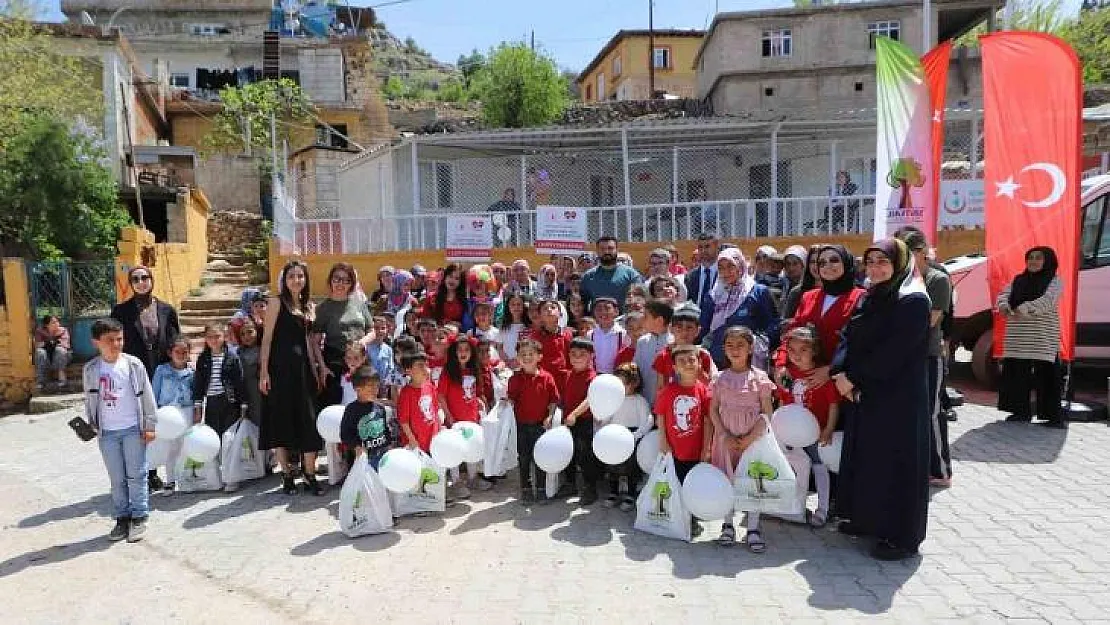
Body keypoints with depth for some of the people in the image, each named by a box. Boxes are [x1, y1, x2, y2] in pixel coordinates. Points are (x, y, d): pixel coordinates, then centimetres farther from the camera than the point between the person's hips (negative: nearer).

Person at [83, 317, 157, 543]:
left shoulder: (134, 364, -5)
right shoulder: (90, 369, 0)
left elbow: (147, 396, -2)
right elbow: (90, 400, 11)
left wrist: (149, 426, -3)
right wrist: (92, 425, 9)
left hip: (133, 429, -2)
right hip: (107, 432, 2)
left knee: (136, 476, 2)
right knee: (117, 479, 9)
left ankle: (138, 518, 10)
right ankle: (122, 518, 19)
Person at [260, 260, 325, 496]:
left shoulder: (309, 306, 15)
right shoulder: (277, 302, -1)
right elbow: (267, 338, -5)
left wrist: (316, 368, 11)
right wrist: (264, 371, -11)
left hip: (303, 367, 5)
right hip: (280, 367, -5)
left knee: (308, 419, 2)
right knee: (282, 418, 2)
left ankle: (310, 475, 9)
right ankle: (287, 474, 12)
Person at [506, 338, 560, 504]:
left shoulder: (546, 378, -4)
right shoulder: (515, 379, -2)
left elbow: (554, 400, -1)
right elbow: (510, 399, 1)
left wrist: (549, 416, -11)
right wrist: (507, 403, -20)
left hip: (540, 424, 0)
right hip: (522, 424, 1)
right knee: (524, 459, 10)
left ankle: (541, 489, 22)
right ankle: (526, 490, 21)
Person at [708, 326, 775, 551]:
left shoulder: (760, 378, -2)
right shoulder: (720, 379, 4)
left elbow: (766, 413, -3)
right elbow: (713, 410, 2)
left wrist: (750, 437, -12)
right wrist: (725, 436, -9)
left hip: (754, 437, -2)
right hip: (726, 437, 2)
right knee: (727, 481, 7)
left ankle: (753, 529, 10)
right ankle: (728, 525, 20)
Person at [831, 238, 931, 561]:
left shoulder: (913, 301, -13)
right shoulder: (869, 298, 13)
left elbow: (893, 351, -20)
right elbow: (849, 337, 7)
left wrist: (855, 378, -16)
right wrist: (841, 372, -9)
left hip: (899, 396, -8)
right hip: (865, 393, 8)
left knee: (895, 460, -1)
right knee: (864, 455, 15)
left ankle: (901, 536, 11)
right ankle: (868, 519, 30)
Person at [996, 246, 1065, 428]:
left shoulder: (1054, 281, 2)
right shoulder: (1018, 280, 16)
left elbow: (1046, 302, -15)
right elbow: (1003, 294, 4)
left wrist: (1023, 310, -26)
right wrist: (1003, 306, -19)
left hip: (1043, 338, -5)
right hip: (1017, 339, 5)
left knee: (1046, 376, -6)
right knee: (1015, 373, 5)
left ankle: (1053, 415, 0)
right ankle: (1021, 412, 16)